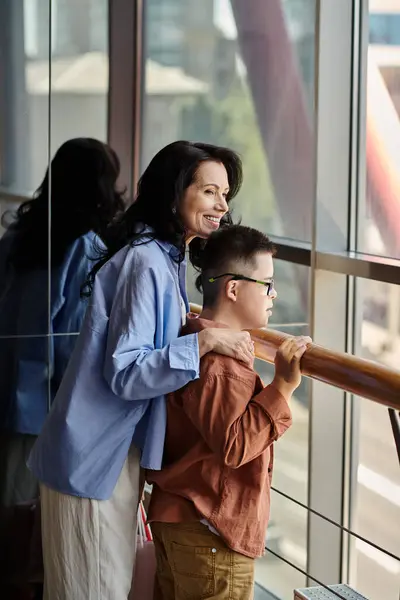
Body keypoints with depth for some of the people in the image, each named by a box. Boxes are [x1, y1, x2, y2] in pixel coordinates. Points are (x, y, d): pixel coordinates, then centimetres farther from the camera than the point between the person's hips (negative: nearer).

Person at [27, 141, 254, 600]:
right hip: (95, 458, -10)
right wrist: (204, 341, -29)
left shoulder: (165, 258, 11)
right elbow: (125, 373, -23)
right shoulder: (146, 262, -20)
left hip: (119, 451, 10)